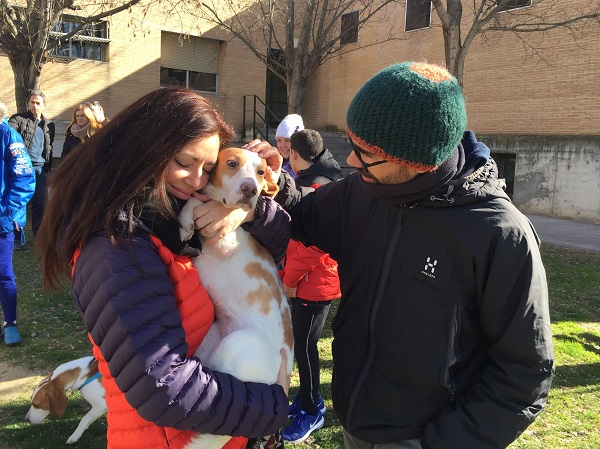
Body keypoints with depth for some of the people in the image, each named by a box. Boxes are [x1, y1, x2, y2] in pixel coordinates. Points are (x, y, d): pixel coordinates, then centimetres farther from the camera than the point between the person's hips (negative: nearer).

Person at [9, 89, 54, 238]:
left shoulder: (49, 125, 12)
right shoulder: (19, 119, 0)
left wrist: (48, 168, 15)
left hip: (40, 168, 3)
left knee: (40, 203, 7)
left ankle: (38, 234, 19)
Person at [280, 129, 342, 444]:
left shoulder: (317, 188, -21)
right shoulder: (315, 182, 12)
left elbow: (314, 244, -24)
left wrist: (289, 279, -13)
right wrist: (290, 276, 14)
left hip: (314, 283, -10)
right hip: (309, 280, 10)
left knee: (304, 346, 1)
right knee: (302, 342, 18)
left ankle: (312, 412, 18)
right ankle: (308, 398, 34)